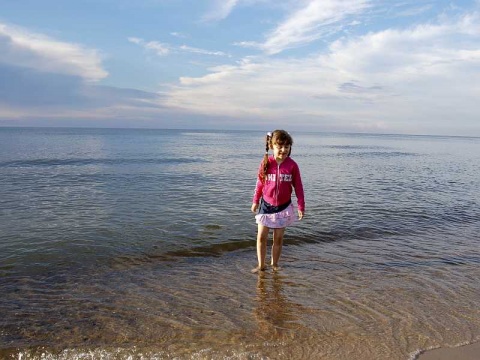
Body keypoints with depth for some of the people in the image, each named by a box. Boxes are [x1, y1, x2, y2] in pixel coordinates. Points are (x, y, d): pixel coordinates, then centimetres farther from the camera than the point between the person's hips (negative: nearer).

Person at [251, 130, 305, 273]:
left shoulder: (292, 165, -10)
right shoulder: (266, 163, -9)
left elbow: (298, 187, -3)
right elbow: (259, 183, 2)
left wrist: (301, 206, -2)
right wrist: (255, 201, 8)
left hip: (283, 206, 0)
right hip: (266, 205, 0)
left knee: (278, 239, 10)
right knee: (261, 237, 2)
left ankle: (274, 264, 27)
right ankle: (261, 265, 16)